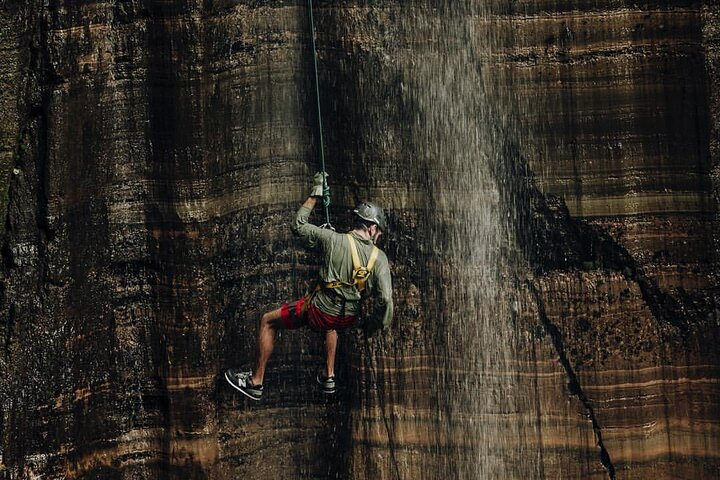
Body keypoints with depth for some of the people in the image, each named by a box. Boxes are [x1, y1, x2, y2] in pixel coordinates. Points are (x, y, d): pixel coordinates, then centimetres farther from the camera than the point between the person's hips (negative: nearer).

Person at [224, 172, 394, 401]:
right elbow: (386, 299, -17)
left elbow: (298, 225, -3)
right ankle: (328, 376, 37)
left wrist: (315, 194, 7)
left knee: (267, 321, 16)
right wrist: (373, 323, 2)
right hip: (347, 319, 4)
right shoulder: (379, 257, -10)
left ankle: (256, 382, 21)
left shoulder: (335, 240, -16)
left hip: (317, 312, -4)